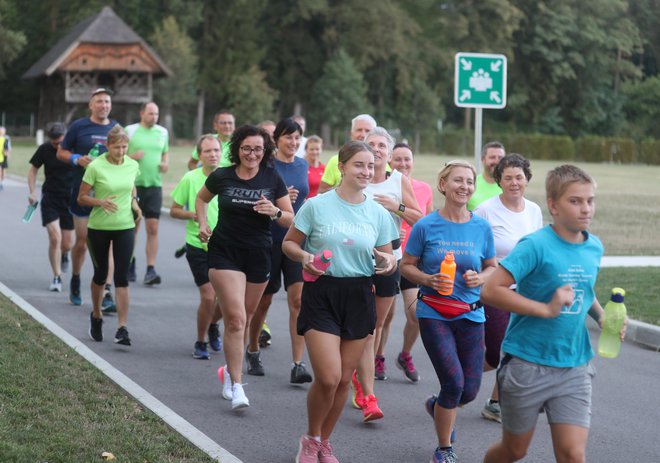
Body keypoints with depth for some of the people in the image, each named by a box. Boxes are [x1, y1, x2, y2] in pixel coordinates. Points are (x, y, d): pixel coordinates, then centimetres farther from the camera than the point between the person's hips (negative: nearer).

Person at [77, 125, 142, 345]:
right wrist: (101, 202, -24)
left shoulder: (132, 165, 0)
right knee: (101, 273, 11)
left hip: (125, 227, 2)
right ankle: (96, 316, 36)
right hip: (99, 227, -2)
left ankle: (122, 329, -7)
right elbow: (81, 198, -7)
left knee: (122, 276, -5)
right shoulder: (95, 167, -12)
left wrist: (134, 203, 2)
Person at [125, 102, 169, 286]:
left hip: (154, 184, 2)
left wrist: (166, 163, 3)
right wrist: (132, 157, -15)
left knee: (153, 229, -6)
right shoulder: (130, 131, 0)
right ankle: (130, 266, 22)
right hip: (133, 184, -2)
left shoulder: (162, 132, 10)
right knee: (132, 227, 6)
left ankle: (151, 270, -7)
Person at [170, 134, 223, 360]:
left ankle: (212, 325, 37)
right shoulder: (190, 179, -6)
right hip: (198, 246, -3)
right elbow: (174, 210, 1)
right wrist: (192, 214, -17)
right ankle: (200, 343, 13)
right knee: (208, 297, -9)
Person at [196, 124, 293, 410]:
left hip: (259, 255, 2)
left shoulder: (273, 179, -1)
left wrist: (275, 212, -20)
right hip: (225, 253, -2)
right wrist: (203, 225, 3)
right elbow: (201, 198, 18)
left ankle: (230, 369, 37)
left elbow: (291, 220, 1)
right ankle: (236, 387, -12)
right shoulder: (222, 177, -2)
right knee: (236, 319, -14)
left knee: (243, 319, 14)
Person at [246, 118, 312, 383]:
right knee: (264, 299, 10)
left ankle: (298, 364, -12)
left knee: (298, 300, -10)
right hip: (269, 239, -3)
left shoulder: (303, 166, 8)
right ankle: (253, 351, 32)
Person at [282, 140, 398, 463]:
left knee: (344, 379, 8)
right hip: (321, 294, -4)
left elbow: (388, 257, 11)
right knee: (328, 378, -13)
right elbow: (289, 243, 3)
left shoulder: (378, 214, 5)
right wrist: (304, 256, -18)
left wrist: (388, 263, -13)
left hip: (359, 296, 4)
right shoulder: (317, 206, -5)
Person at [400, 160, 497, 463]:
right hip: (434, 314, -3)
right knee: (454, 382, -14)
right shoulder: (426, 226, -5)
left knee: (470, 390, 3)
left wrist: (479, 278, -9)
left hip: (471, 316, 3)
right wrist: (428, 280, -16)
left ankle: (437, 406, 41)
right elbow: (406, 266, 3)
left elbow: (492, 267, 13)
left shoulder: (481, 227, 2)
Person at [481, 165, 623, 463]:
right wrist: (547, 309, -26)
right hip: (528, 363, -4)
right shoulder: (536, 245, -16)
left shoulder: (594, 247, 4)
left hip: (574, 368, 4)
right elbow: (490, 291, -23)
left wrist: (602, 316, 5)